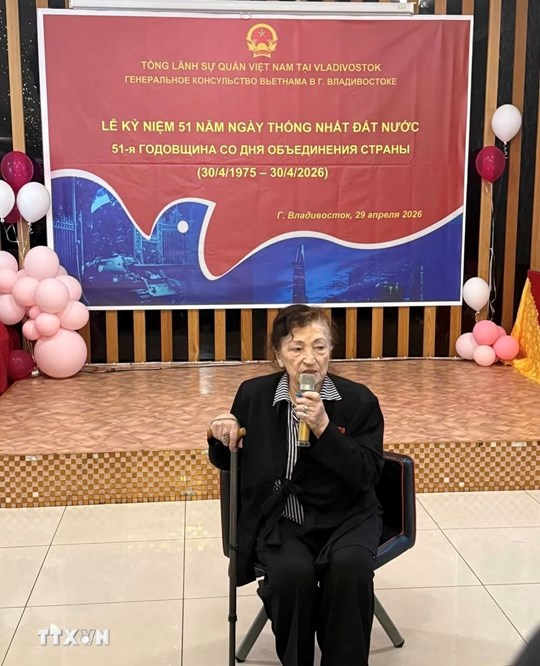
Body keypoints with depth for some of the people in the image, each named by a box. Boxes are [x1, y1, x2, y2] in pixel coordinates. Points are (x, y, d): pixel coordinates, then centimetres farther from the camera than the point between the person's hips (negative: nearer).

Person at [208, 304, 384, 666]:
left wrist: (324, 428, -23)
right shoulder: (254, 395, 2)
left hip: (345, 516, 0)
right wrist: (221, 438, -8)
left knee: (350, 567, -31)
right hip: (279, 519, 1)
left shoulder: (359, 399, -3)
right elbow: (229, 463, 16)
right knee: (293, 572, -30)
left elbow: (368, 475, -11)